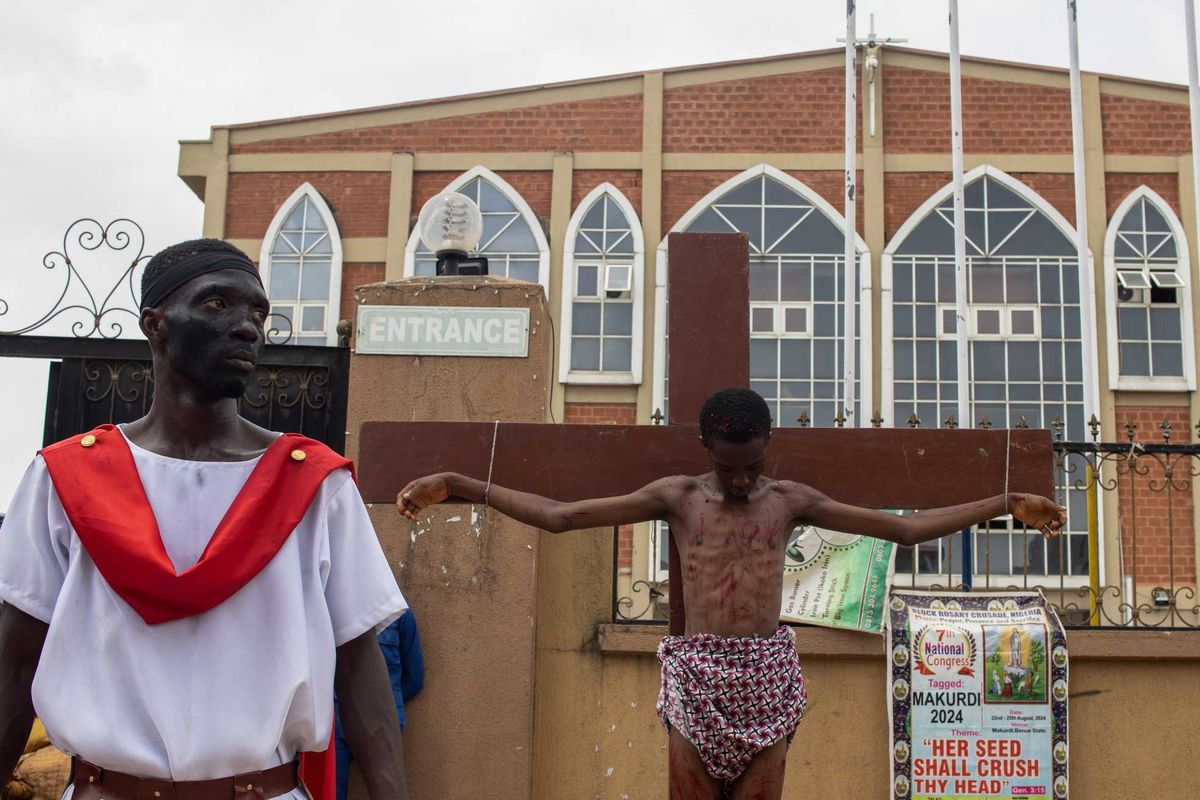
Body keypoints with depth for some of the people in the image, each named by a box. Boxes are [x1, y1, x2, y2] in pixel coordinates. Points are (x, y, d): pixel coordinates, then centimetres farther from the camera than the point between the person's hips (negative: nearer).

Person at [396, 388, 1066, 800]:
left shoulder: (792, 500, 4)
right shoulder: (676, 496, 1)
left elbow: (905, 528, 5)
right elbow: (559, 517, -4)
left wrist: (1003, 504, 0)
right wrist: (458, 485, -11)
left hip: (767, 675, 1)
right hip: (697, 675, 0)